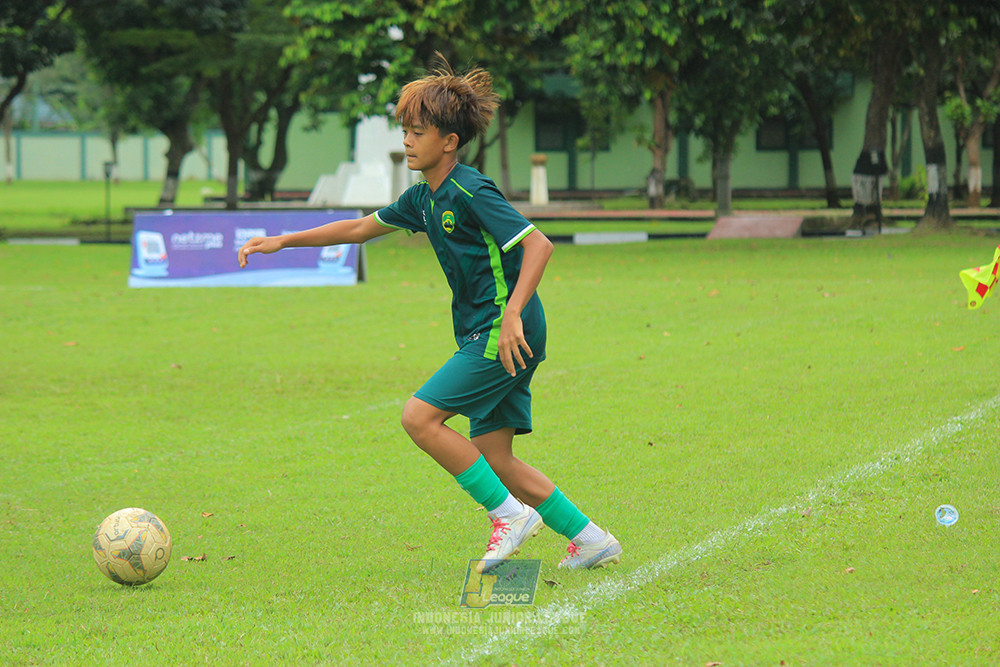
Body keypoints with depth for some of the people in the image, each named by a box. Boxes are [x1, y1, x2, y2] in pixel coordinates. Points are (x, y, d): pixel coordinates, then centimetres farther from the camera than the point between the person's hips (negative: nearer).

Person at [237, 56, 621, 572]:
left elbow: (537, 244, -20)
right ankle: (590, 539, 13)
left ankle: (510, 513, -7)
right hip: (483, 336, 9)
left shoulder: (470, 192, -14)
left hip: (507, 335, -9)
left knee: (420, 417, -14)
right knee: (491, 457, 6)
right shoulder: (425, 198, 13)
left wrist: (512, 313, -29)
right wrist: (284, 241, 21)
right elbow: (361, 228, 25)